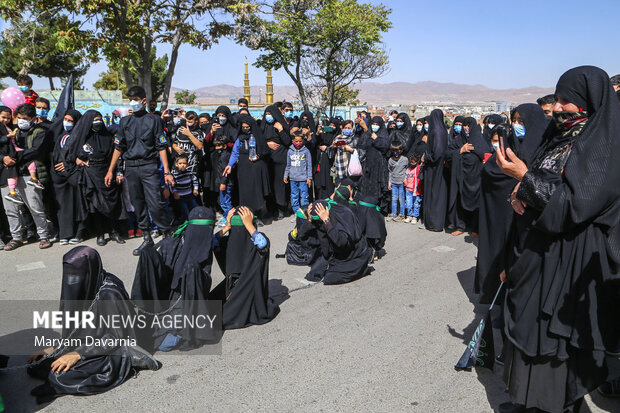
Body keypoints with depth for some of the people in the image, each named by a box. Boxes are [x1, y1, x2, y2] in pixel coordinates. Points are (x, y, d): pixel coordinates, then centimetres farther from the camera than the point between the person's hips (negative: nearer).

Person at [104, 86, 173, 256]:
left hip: (149, 167, -4)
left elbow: (162, 146, -1)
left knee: (155, 204, -12)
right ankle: (147, 238, 17)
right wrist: (110, 170, 11)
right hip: (130, 167, 4)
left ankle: (168, 234, 3)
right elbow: (118, 147, 16)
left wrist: (167, 172, -8)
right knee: (138, 204, 7)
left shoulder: (153, 119, 3)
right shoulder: (125, 121, 14)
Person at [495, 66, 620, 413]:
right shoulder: (561, 136, 10)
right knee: (528, 320, 14)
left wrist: (525, 177, -23)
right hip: (541, 246, 8)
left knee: (558, 333, 2)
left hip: (572, 258, -8)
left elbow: (573, 203, -22)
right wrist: (521, 194, -1)